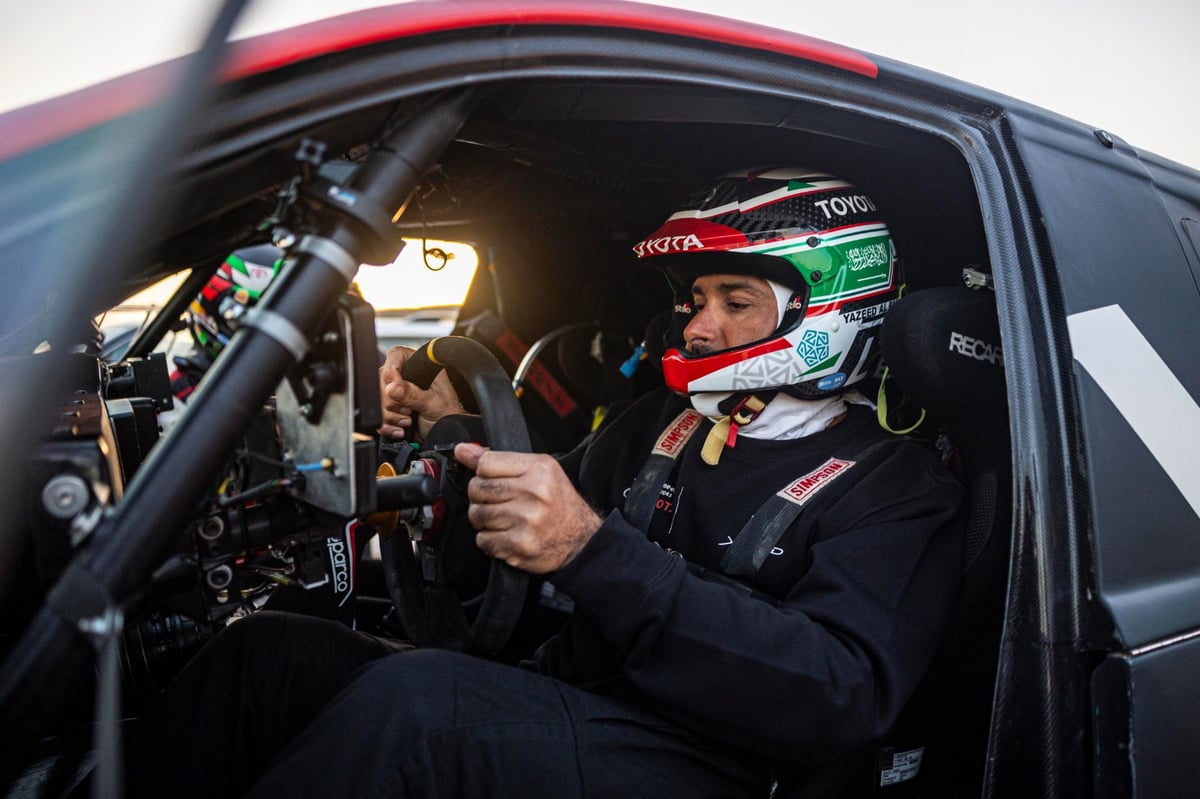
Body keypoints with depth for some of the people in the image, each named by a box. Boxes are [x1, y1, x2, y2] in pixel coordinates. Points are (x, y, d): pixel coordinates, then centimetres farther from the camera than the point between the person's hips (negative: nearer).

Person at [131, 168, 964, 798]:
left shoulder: (898, 487, -4)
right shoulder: (660, 422, 15)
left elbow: (842, 696, -21)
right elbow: (528, 531, 24)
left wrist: (593, 549, -31)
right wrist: (448, 432, 3)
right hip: (557, 711, 7)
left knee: (407, 699, -31)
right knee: (265, 650, -5)